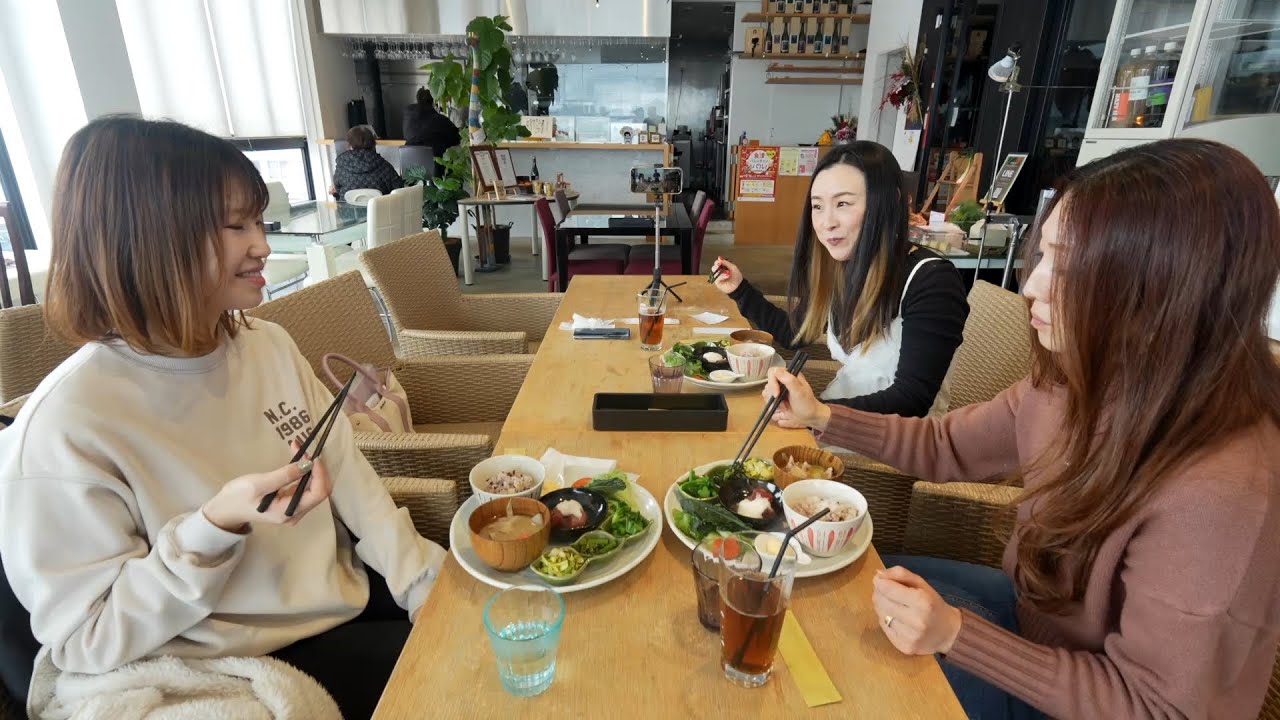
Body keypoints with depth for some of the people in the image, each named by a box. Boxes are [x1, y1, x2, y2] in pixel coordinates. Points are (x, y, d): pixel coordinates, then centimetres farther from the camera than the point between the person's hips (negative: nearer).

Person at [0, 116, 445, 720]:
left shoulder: (268, 344, -3)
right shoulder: (64, 429, -22)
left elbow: (349, 475, -1)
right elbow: (86, 641, -16)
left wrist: (428, 586, -7)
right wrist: (216, 525, -31)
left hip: (351, 596, 6)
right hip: (249, 666, -5)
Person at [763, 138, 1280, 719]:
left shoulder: (1217, 495, -37)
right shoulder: (1079, 380, -14)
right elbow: (946, 447, 0)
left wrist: (955, 634, -35)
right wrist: (822, 418, -9)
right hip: (1037, 612, 6)